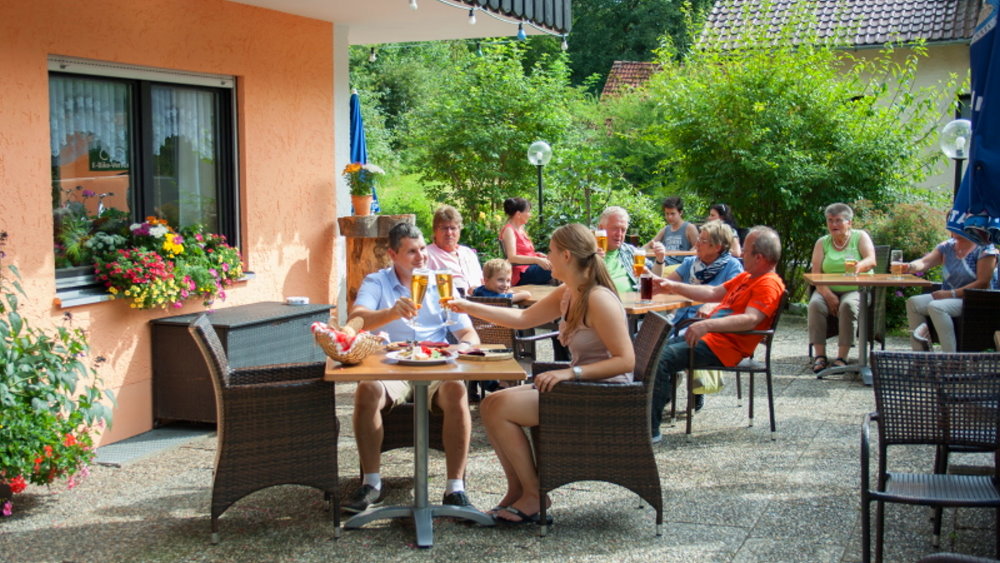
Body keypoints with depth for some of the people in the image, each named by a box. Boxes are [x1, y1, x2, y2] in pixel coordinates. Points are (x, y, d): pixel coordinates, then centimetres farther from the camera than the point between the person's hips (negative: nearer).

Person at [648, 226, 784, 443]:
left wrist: (707, 325, -38)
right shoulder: (748, 277, 19)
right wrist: (673, 286, 24)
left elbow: (750, 319, -28)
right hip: (709, 336, 11)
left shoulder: (769, 285, -14)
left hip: (721, 346, -11)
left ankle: (651, 429, -23)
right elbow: (714, 293, 28)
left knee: (660, 359, -25)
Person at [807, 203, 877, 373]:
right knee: (815, 303, -29)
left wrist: (858, 267, -38)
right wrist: (828, 294, -18)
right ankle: (820, 355, -29)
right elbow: (815, 273, -1)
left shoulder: (860, 237, 5)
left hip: (855, 289, -2)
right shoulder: (822, 242, 11)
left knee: (848, 305, -34)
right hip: (829, 289, 2)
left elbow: (871, 260, -14)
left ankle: (842, 357, -33)